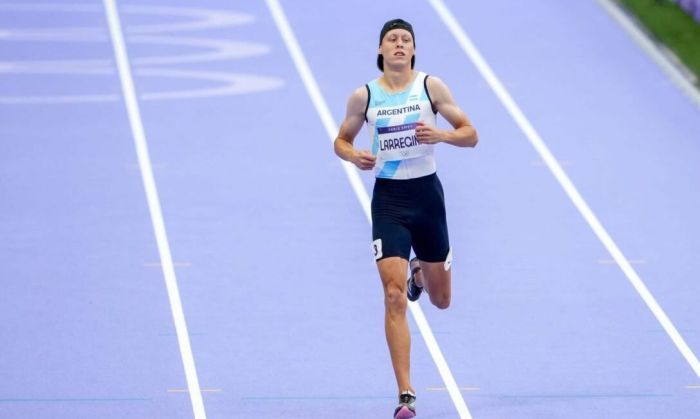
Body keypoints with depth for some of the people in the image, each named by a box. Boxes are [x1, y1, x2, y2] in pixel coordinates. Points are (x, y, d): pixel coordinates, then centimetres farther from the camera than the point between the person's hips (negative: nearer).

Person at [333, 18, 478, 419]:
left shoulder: (431, 86, -3)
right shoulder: (364, 96, -1)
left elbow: (470, 135, -1)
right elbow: (341, 140, 13)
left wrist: (440, 134, -21)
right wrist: (354, 156, -10)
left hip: (427, 194, 1)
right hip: (388, 198, -1)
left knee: (441, 300, 13)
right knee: (394, 297, -15)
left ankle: (419, 272, 52)